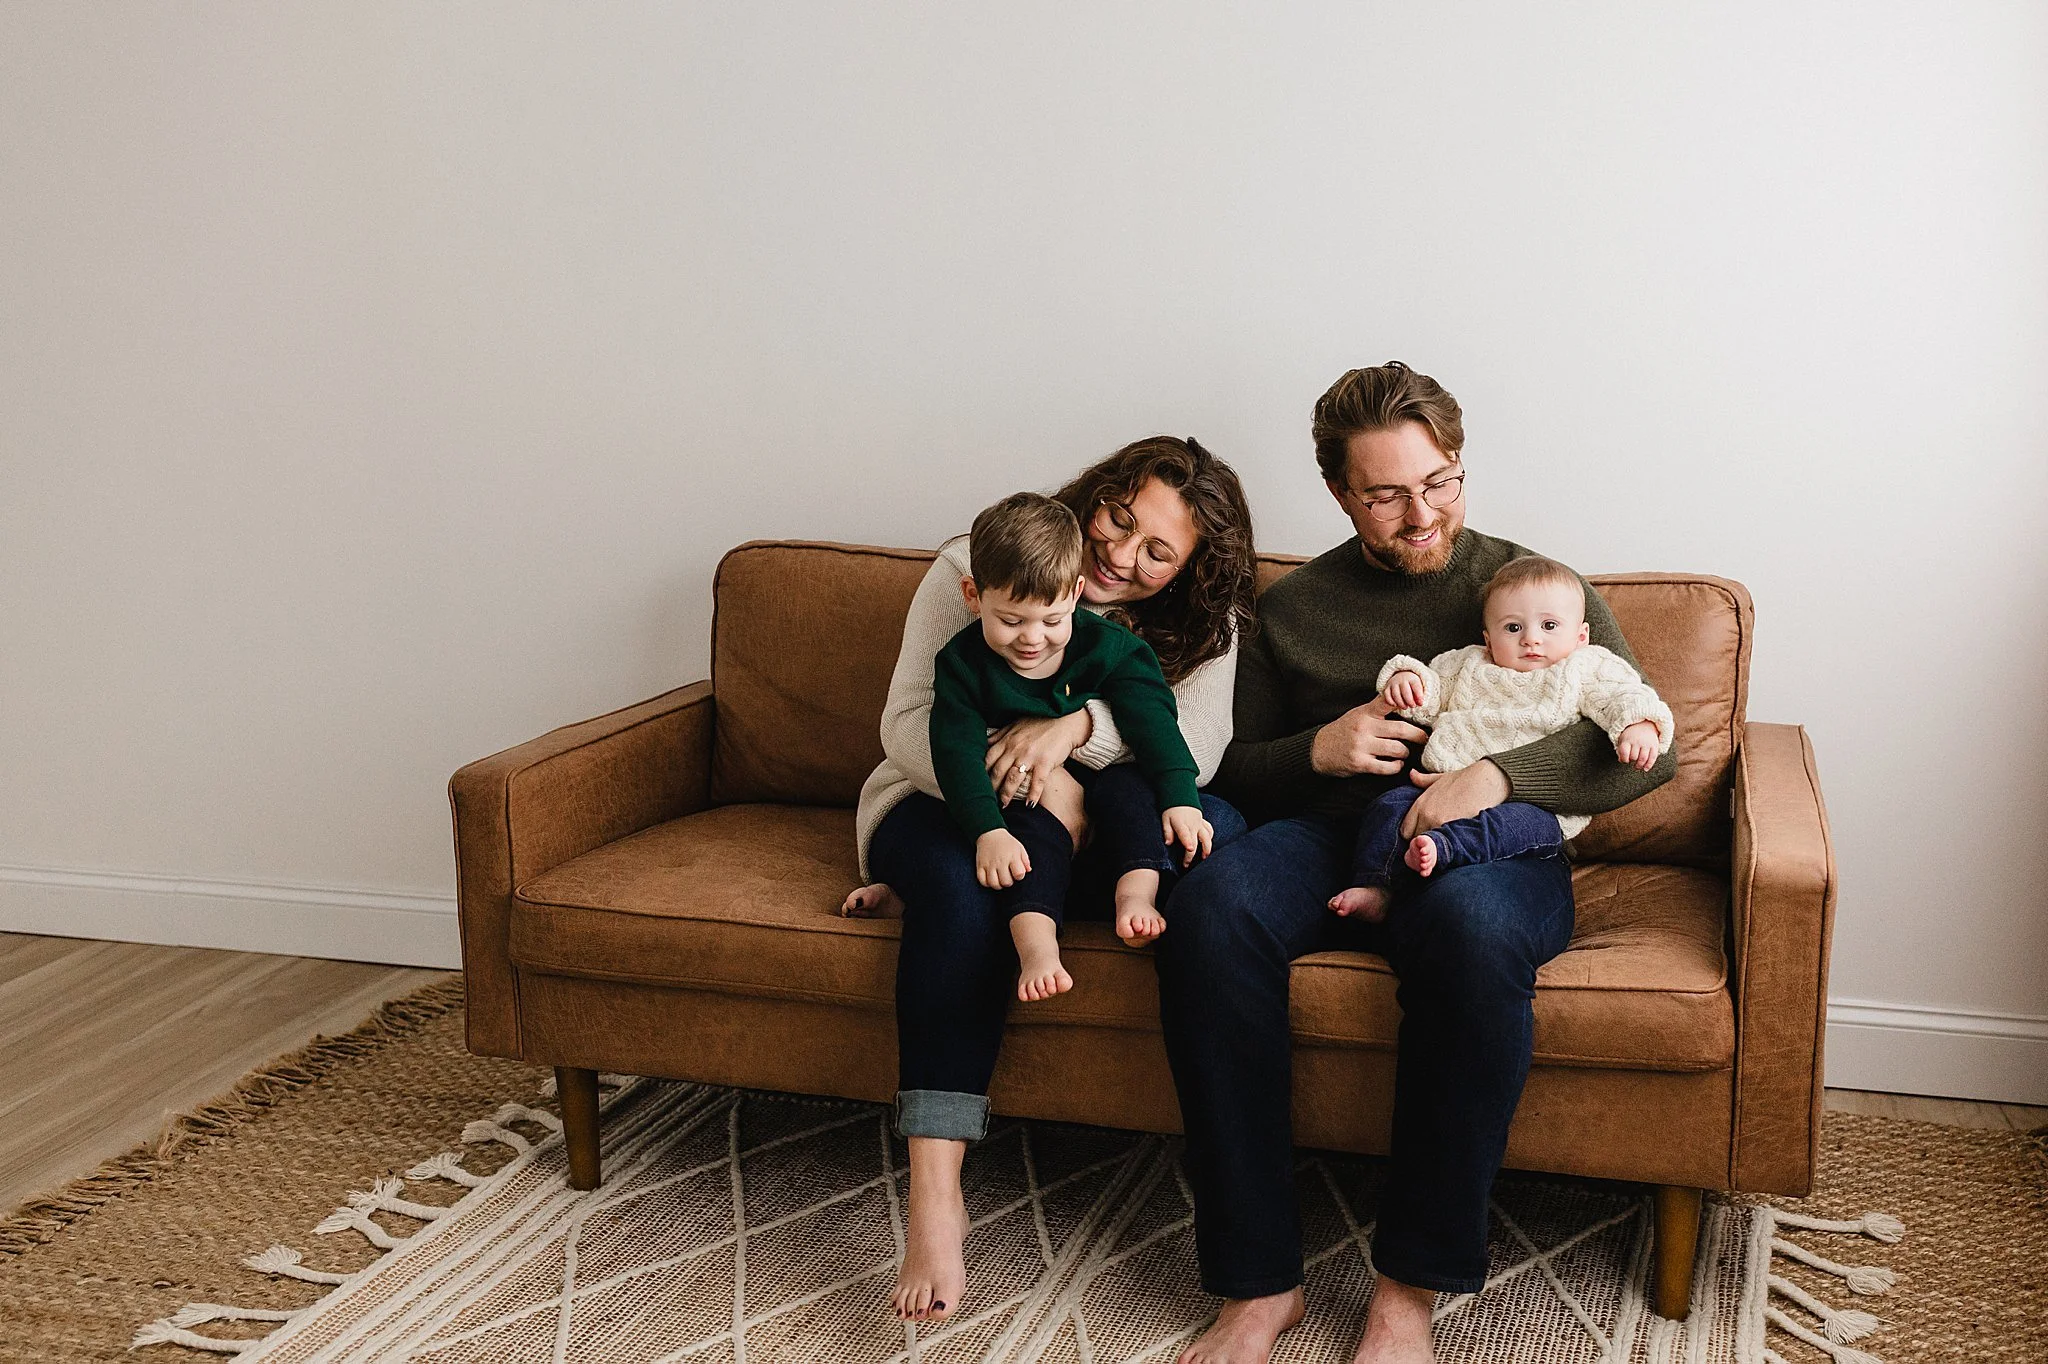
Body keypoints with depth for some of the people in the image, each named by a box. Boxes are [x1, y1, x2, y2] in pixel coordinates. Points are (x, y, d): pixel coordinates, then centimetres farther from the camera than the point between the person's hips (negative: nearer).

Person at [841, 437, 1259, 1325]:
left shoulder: (1202, 623, 0)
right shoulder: (972, 570, -5)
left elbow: (1197, 747, -17)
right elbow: (908, 723, -13)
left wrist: (1077, 727, -36)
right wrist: (1027, 784, -30)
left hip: (1099, 820, 3)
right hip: (948, 804, -2)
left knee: (1214, 829, -28)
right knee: (961, 876, -39)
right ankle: (934, 1200, -44)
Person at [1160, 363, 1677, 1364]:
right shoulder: (1290, 609, 19)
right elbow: (1236, 772, 20)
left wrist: (1500, 773, -15)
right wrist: (1317, 750, -3)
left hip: (1491, 849, -2)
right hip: (1326, 837, 2)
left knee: (1471, 920, -40)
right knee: (1210, 903, -34)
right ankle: (1258, 1283, -27)